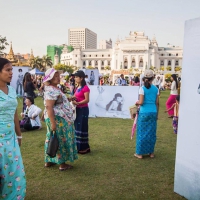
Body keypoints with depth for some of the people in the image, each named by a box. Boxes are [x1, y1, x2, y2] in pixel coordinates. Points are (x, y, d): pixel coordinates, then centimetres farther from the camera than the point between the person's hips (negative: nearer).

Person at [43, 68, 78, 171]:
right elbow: (48, 107, -26)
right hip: (57, 119, -10)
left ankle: (49, 161, 28)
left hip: (60, 118, 10)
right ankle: (62, 164, 12)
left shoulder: (54, 89, 11)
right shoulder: (51, 91, -21)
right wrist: (53, 123, -28)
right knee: (60, 140, 0)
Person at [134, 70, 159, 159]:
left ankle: (140, 153, 13)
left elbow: (141, 102, -14)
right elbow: (157, 103, 6)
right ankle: (151, 152, 22)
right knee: (152, 133, 13)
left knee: (142, 133, 5)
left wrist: (137, 102, 8)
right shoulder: (156, 89, 3)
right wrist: (157, 114, 16)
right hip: (153, 112, 4)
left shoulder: (142, 88, -9)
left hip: (144, 113, -3)